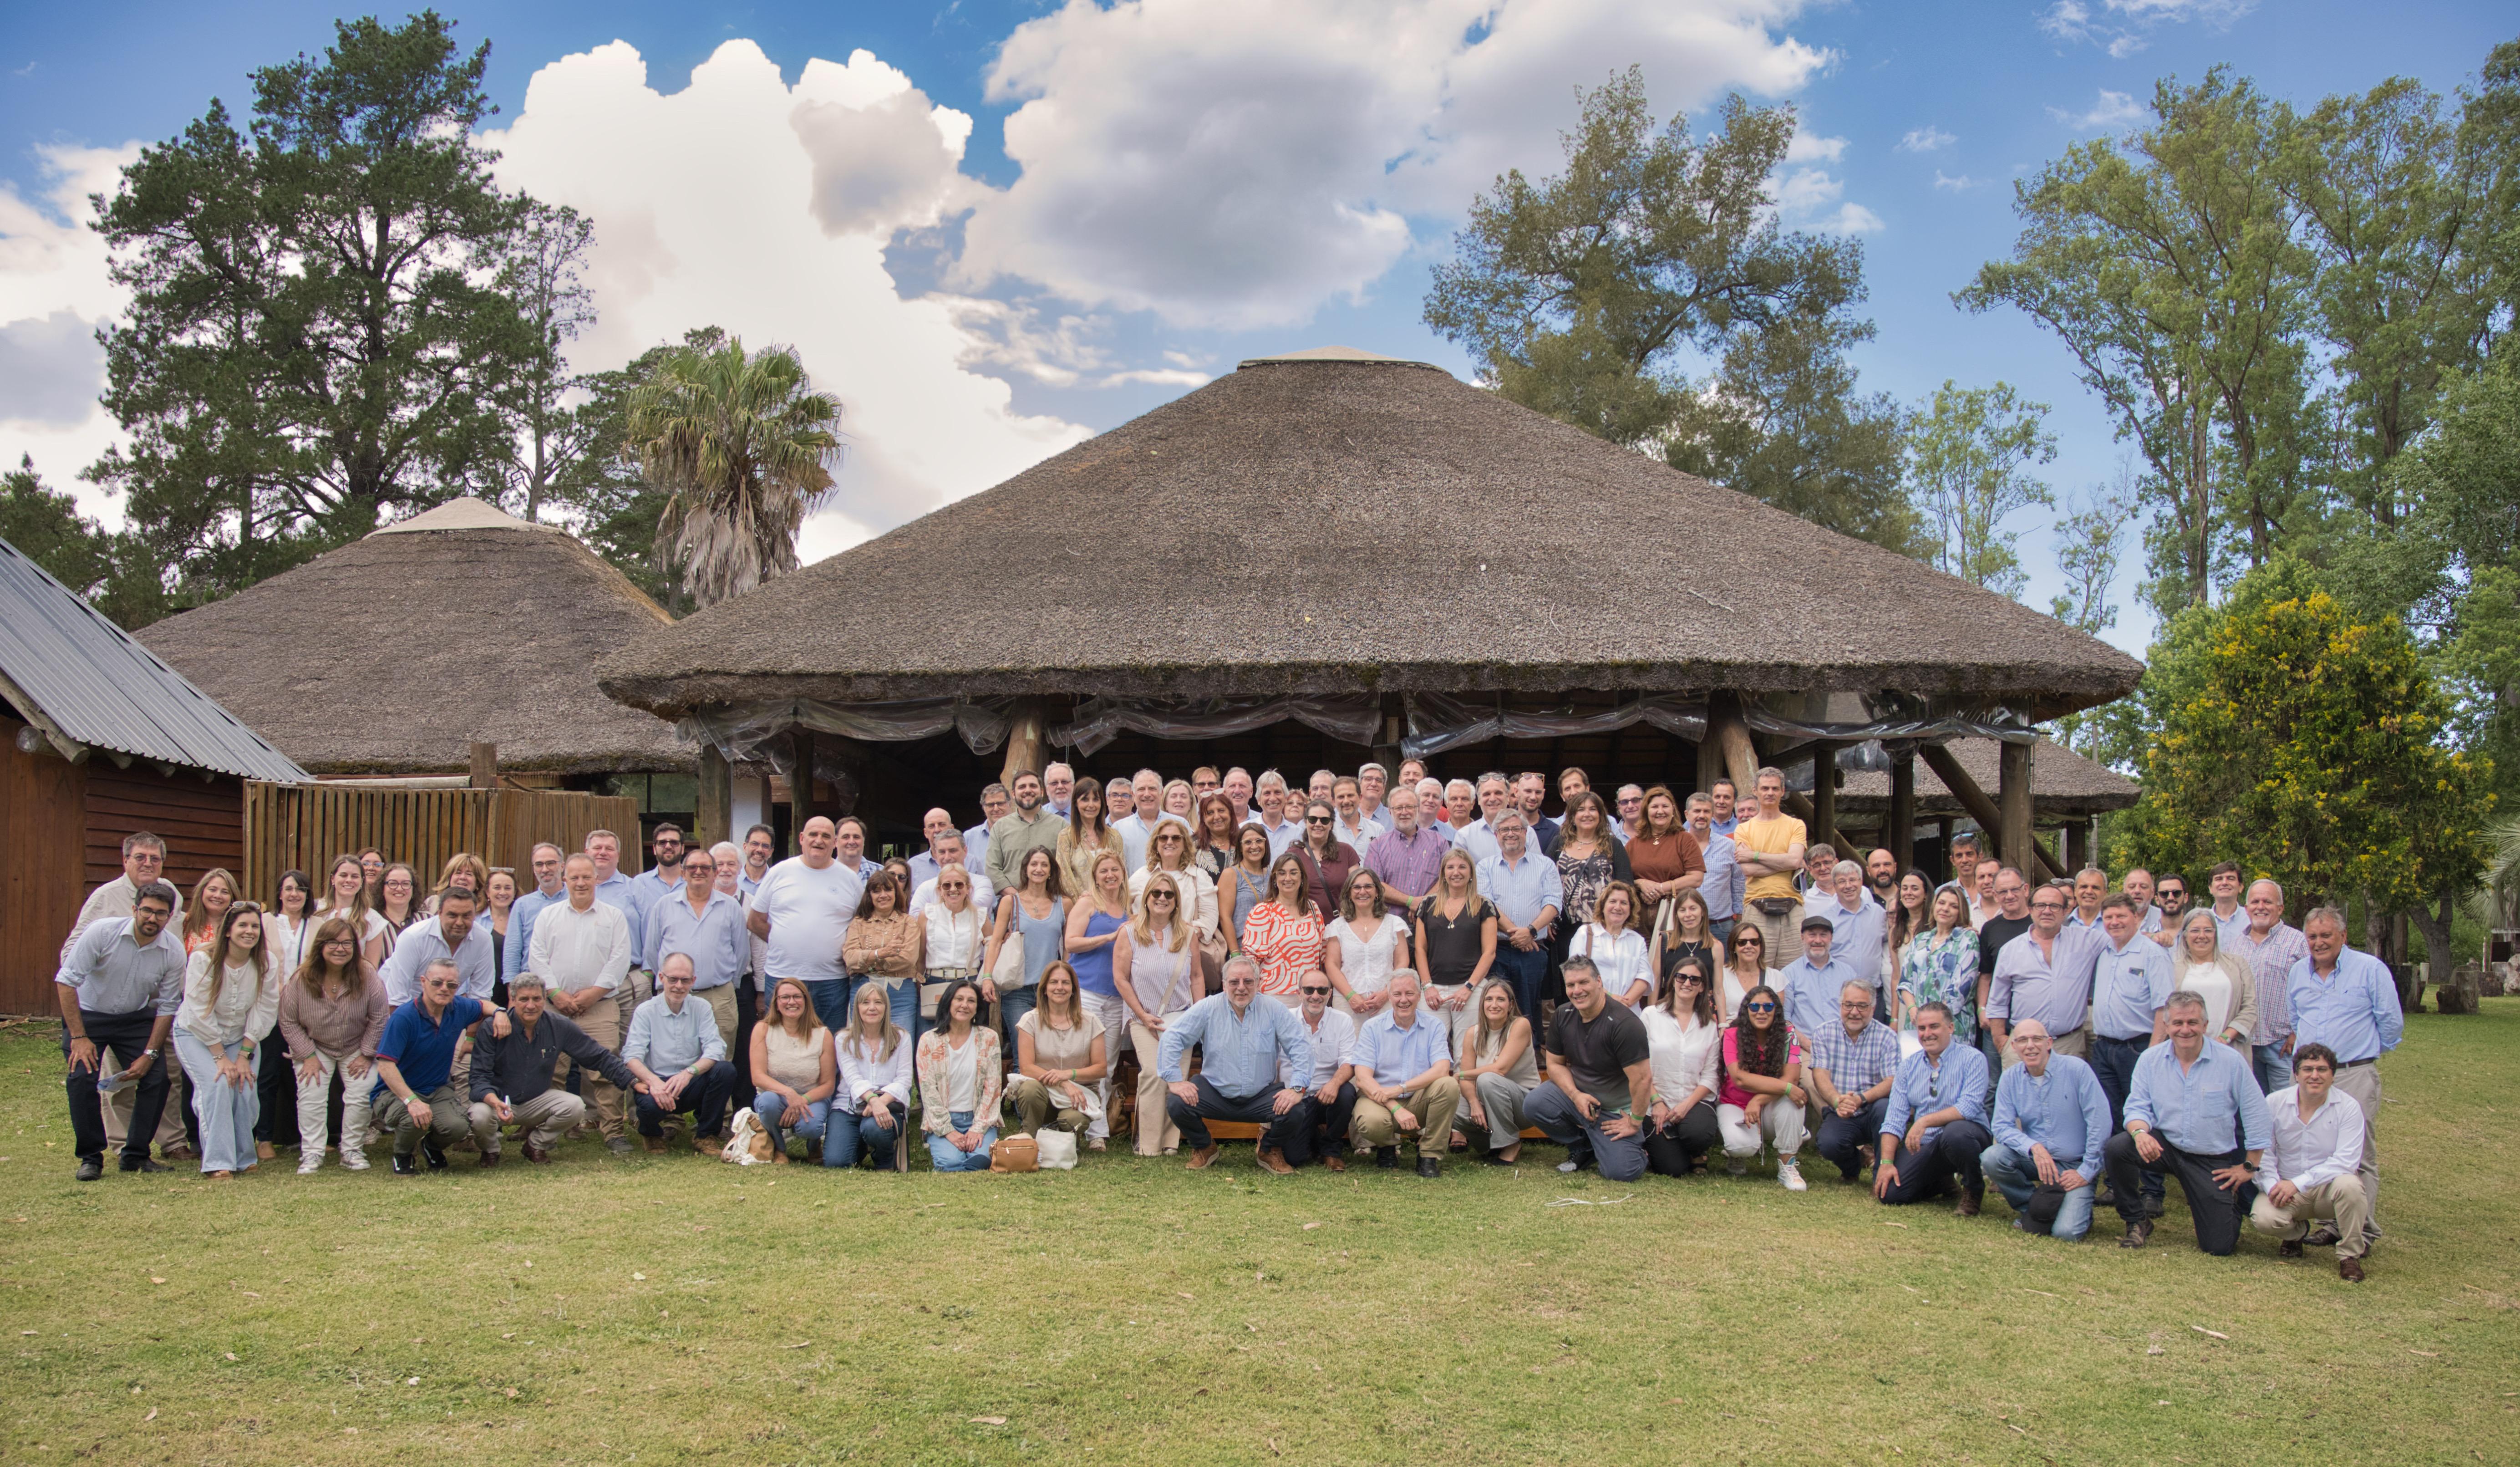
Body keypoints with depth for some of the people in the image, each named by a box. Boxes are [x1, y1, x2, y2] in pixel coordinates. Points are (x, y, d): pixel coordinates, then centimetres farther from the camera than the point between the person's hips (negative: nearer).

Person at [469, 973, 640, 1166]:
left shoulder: (559, 1027, -7)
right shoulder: (493, 1029, -16)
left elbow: (598, 1057, -1)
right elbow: (479, 1077, -19)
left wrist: (633, 1081, -8)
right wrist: (495, 1102, -40)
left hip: (536, 1101, 3)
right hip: (496, 1099, -2)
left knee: (575, 1107, -24)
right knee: (481, 1116, -35)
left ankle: (535, 1144, 6)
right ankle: (490, 1149, 3)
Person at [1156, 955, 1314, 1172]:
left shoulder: (1273, 1009, -1)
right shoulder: (1208, 1008, -2)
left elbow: (1301, 1046, -5)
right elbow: (1172, 1038, -5)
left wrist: (1297, 1088, -17)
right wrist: (1174, 1080, -17)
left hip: (1261, 1095, 0)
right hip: (1216, 1093, 0)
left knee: (1294, 1112, -27)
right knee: (1176, 1104, -25)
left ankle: (1271, 1150, 10)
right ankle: (1204, 1148, 10)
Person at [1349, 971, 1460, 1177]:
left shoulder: (1434, 1026, 2)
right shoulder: (1372, 1027, -1)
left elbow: (1442, 1069, -13)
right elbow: (1363, 1079, -11)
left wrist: (1401, 1088, -24)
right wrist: (1396, 1108, -24)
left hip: (1419, 1101, 1)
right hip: (1379, 1099, -1)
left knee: (1449, 1085, -28)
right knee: (1371, 1122, -36)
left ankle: (1430, 1156, -12)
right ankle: (1387, 1146, 4)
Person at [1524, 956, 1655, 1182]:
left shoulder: (1624, 1023, -25)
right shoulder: (1562, 1016, -4)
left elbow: (1642, 1079, -24)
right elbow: (1555, 1063, 5)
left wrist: (1634, 1123, -16)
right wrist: (1576, 1095, -12)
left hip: (1616, 1110, -5)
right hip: (1577, 1094, 5)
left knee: (1621, 1172, -22)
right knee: (1533, 1105, -23)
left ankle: (1636, 1147, 18)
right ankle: (1582, 1149, 5)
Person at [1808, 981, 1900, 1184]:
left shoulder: (1887, 1037, -1)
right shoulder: (1824, 1035, 4)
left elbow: (1892, 1081, -12)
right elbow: (1820, 1075, -8)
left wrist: (1861, 1099, -31)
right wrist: (1838, 1101, -29)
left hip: (1872, 1113, -1)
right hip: (1839, 1115, 1)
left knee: (1885, 1107, -35)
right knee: (1829, 1145, -29)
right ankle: (1854, 1164, 9)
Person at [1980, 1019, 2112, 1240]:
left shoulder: (2077, 1069, -12)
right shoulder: (2010, 1078, -1)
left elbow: (2100, 1122, -13)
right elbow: (2002, 1126, -6)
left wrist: (2087, 1172, -13)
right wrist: (2033, 1146, -25)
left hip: (2075, 1166, -4)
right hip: (2035, 1160, 4)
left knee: (2067, 1232, -23)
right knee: (1991, 1158, -25)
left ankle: (2077, 1208, 15)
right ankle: (2032, 1207, 0)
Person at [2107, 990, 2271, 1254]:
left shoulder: (2231, 1062, -8)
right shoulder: (2150, 1060, -2)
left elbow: (2256, 1116, -2)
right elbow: (2138, 1107, -3)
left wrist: (2249, 1167, -1)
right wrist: (2140, 1132, -27)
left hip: (2214, 1161, -1)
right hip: (2165, 1146, 1)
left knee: (2219, 1246, -7)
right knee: (2116, 1148, -29)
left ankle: (2230, 1201, 31)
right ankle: (2137, 1222, -5)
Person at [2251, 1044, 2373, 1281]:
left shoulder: (2348, 1107, -10)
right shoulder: (2275, 1103, -4)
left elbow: (2346, 1161, -19)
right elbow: (2263, 1151, -2)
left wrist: (2297, 1183, -26)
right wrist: (2272, 1185, -22)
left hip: (2328, 1188, -1)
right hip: (2286, 1188, 1)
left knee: (2348, 1185, -36)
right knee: (2263, 1218, -29)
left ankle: (2350, 1255, -10)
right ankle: (2296, 1232, 13)